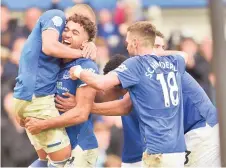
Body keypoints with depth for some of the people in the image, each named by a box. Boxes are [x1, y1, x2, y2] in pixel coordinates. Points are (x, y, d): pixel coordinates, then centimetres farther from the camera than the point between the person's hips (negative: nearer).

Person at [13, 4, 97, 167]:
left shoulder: (59, 24, 25)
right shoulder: (56, 16, -5)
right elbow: (49, 47, -21)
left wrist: (89, 45, -1)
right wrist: (83, 52, -10)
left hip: (30, 96, 10)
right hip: (36, 96, -10)